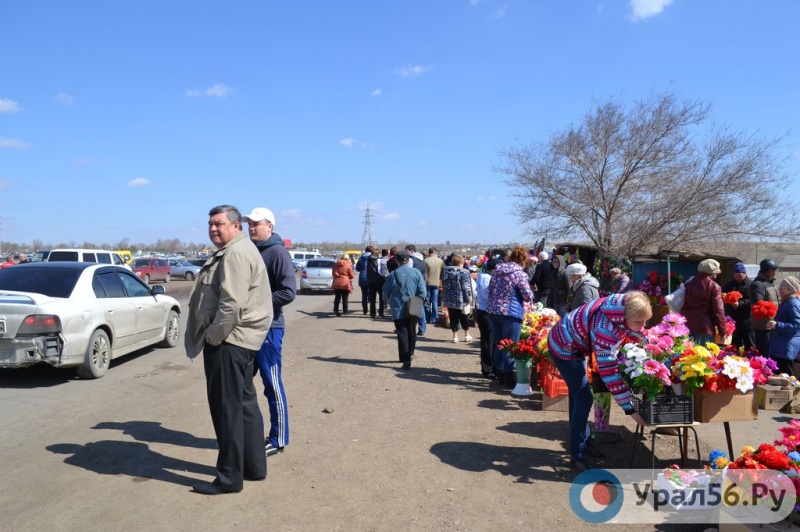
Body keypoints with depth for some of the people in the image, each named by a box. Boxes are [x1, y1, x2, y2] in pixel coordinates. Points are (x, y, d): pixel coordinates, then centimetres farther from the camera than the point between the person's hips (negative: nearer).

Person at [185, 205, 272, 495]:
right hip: (236, 339, 11)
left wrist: (213, 336, -17)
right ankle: (254, 466, 27)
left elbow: (232, 303, -26)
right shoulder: (232, 251, 19)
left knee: (227, 409, -3)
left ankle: (229, 478, 7)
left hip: (228, 340, -11)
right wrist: (214, 336, 16)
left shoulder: (236, 253, -16)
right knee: (244, 404, 16)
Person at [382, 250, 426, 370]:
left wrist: (391, 301, 21)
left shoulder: (392, 275, -8)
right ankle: (410, 354, 37)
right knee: (412, 332, 19)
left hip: (398, 309, -2)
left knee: (402, 333, 0)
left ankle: (406, 360, -7)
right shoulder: (416, 273, -6)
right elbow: (422, 292, -7)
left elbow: (385, 294, 0)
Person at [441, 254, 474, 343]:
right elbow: (466, 287, -15)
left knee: (453, 318, 9)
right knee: (464, 318, 12)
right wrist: (468, 299, -8)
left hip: (449, 299, 4)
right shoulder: (464, 272, -12)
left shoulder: (446, 271, 6)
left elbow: (444, 286, 11)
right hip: (461, 300, -4)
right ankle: (467, 335, 23)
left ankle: (455, 336, 10)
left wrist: (443, 299, 17)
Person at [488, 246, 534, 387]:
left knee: (498, 345, 16)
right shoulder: (520, 274, -9)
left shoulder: (497, 270, 9)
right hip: (511, 314, -6)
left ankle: (500, 375, 26)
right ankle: (508, 378, 9)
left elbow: (490, 290, 14)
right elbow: (528, 296, -10)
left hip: (493, 311, 6)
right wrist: (529, 294, 11)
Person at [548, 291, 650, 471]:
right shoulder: (605, 329, -39)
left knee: (578, 393, 19)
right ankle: (577, 455, 4)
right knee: (584, 399, -9)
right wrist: (629, 408, -34)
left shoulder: (626, 308, -17)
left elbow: (639, 337, 3)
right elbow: (609, 372, -37)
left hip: (575, 343, 9)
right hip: (564, 347, -9)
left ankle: (583, 442, 34)